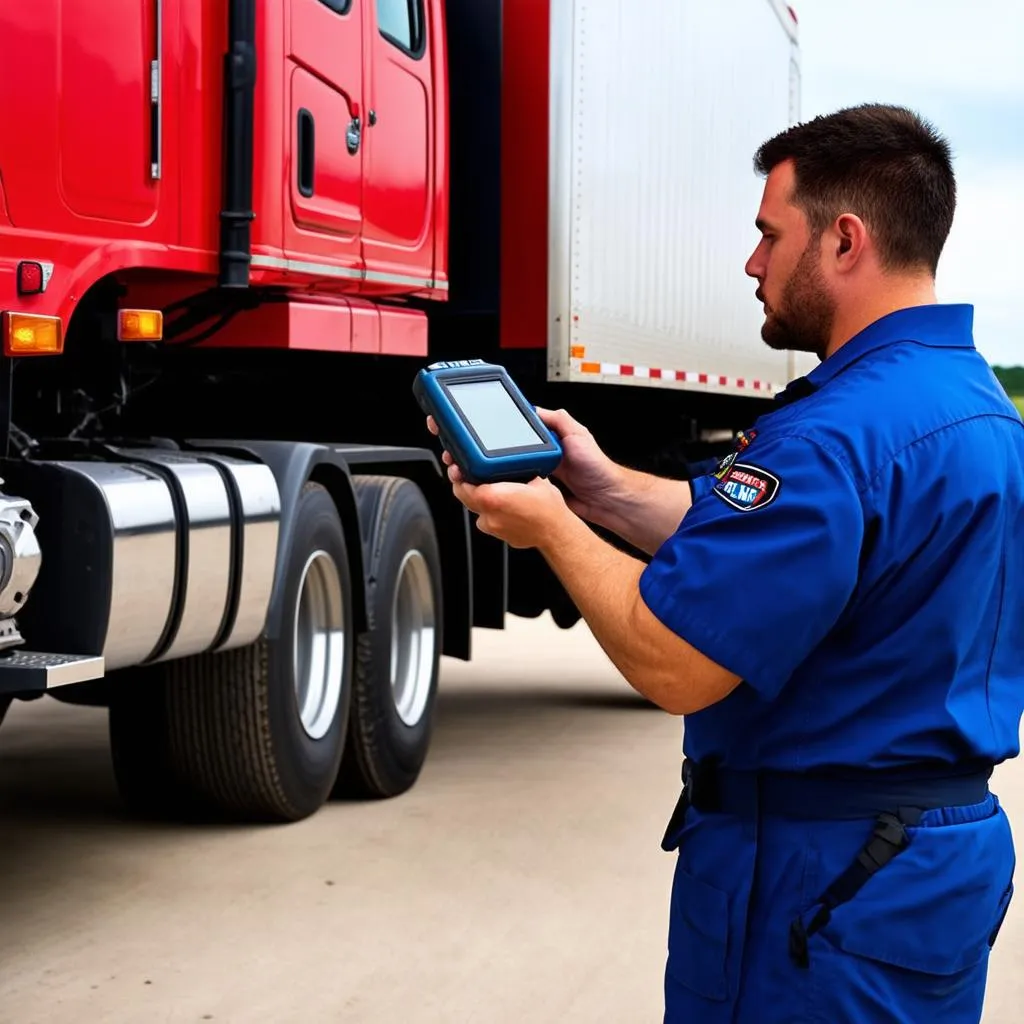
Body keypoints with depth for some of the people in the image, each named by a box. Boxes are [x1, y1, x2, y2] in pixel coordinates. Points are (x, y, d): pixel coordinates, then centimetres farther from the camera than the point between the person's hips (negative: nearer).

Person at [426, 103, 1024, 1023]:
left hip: (817, 873, -10)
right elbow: (742, 533, 15)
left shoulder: (840, 432, -25)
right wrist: (599, 484, 7)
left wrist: (552, 528, -11)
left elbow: (670, 664, -26)